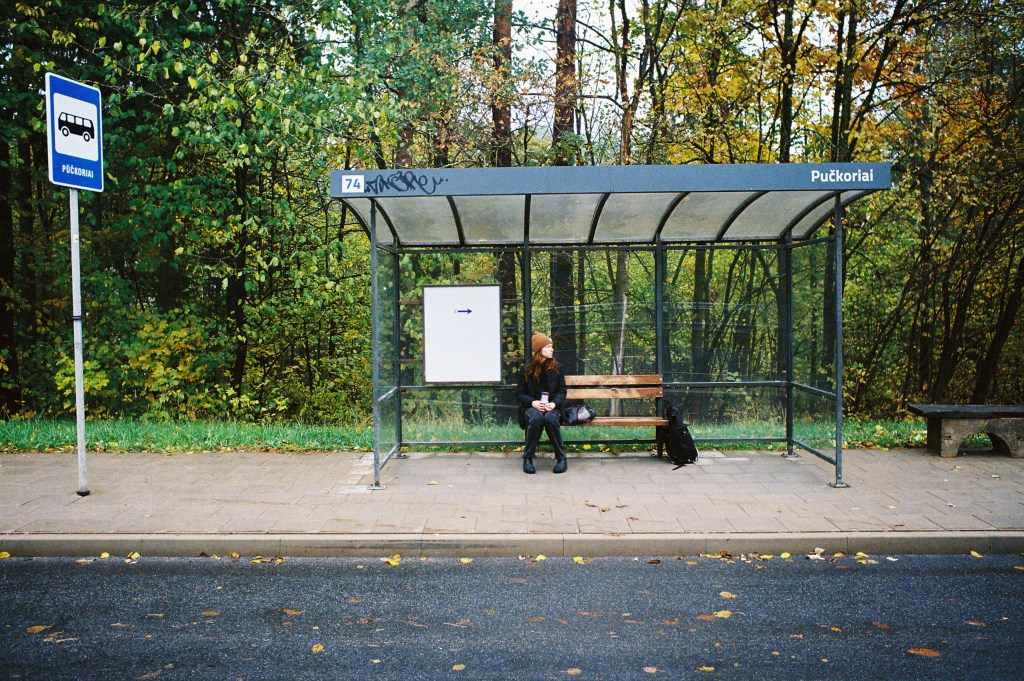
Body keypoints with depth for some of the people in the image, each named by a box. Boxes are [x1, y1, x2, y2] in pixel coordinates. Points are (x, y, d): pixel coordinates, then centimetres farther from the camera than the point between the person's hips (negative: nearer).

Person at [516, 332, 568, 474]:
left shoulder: (556, 368, 5)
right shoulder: (527, 369, 1)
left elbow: (562, 391, 6)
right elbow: (519, 394, 3)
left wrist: (554, 403, -15)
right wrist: (533, 402, -17)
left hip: (551, 406, 1)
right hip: (532, 406, -1)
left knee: (550, 418, -35)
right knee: (536, 418, -36)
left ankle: (561, 458, -19)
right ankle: (528, 458, -21)